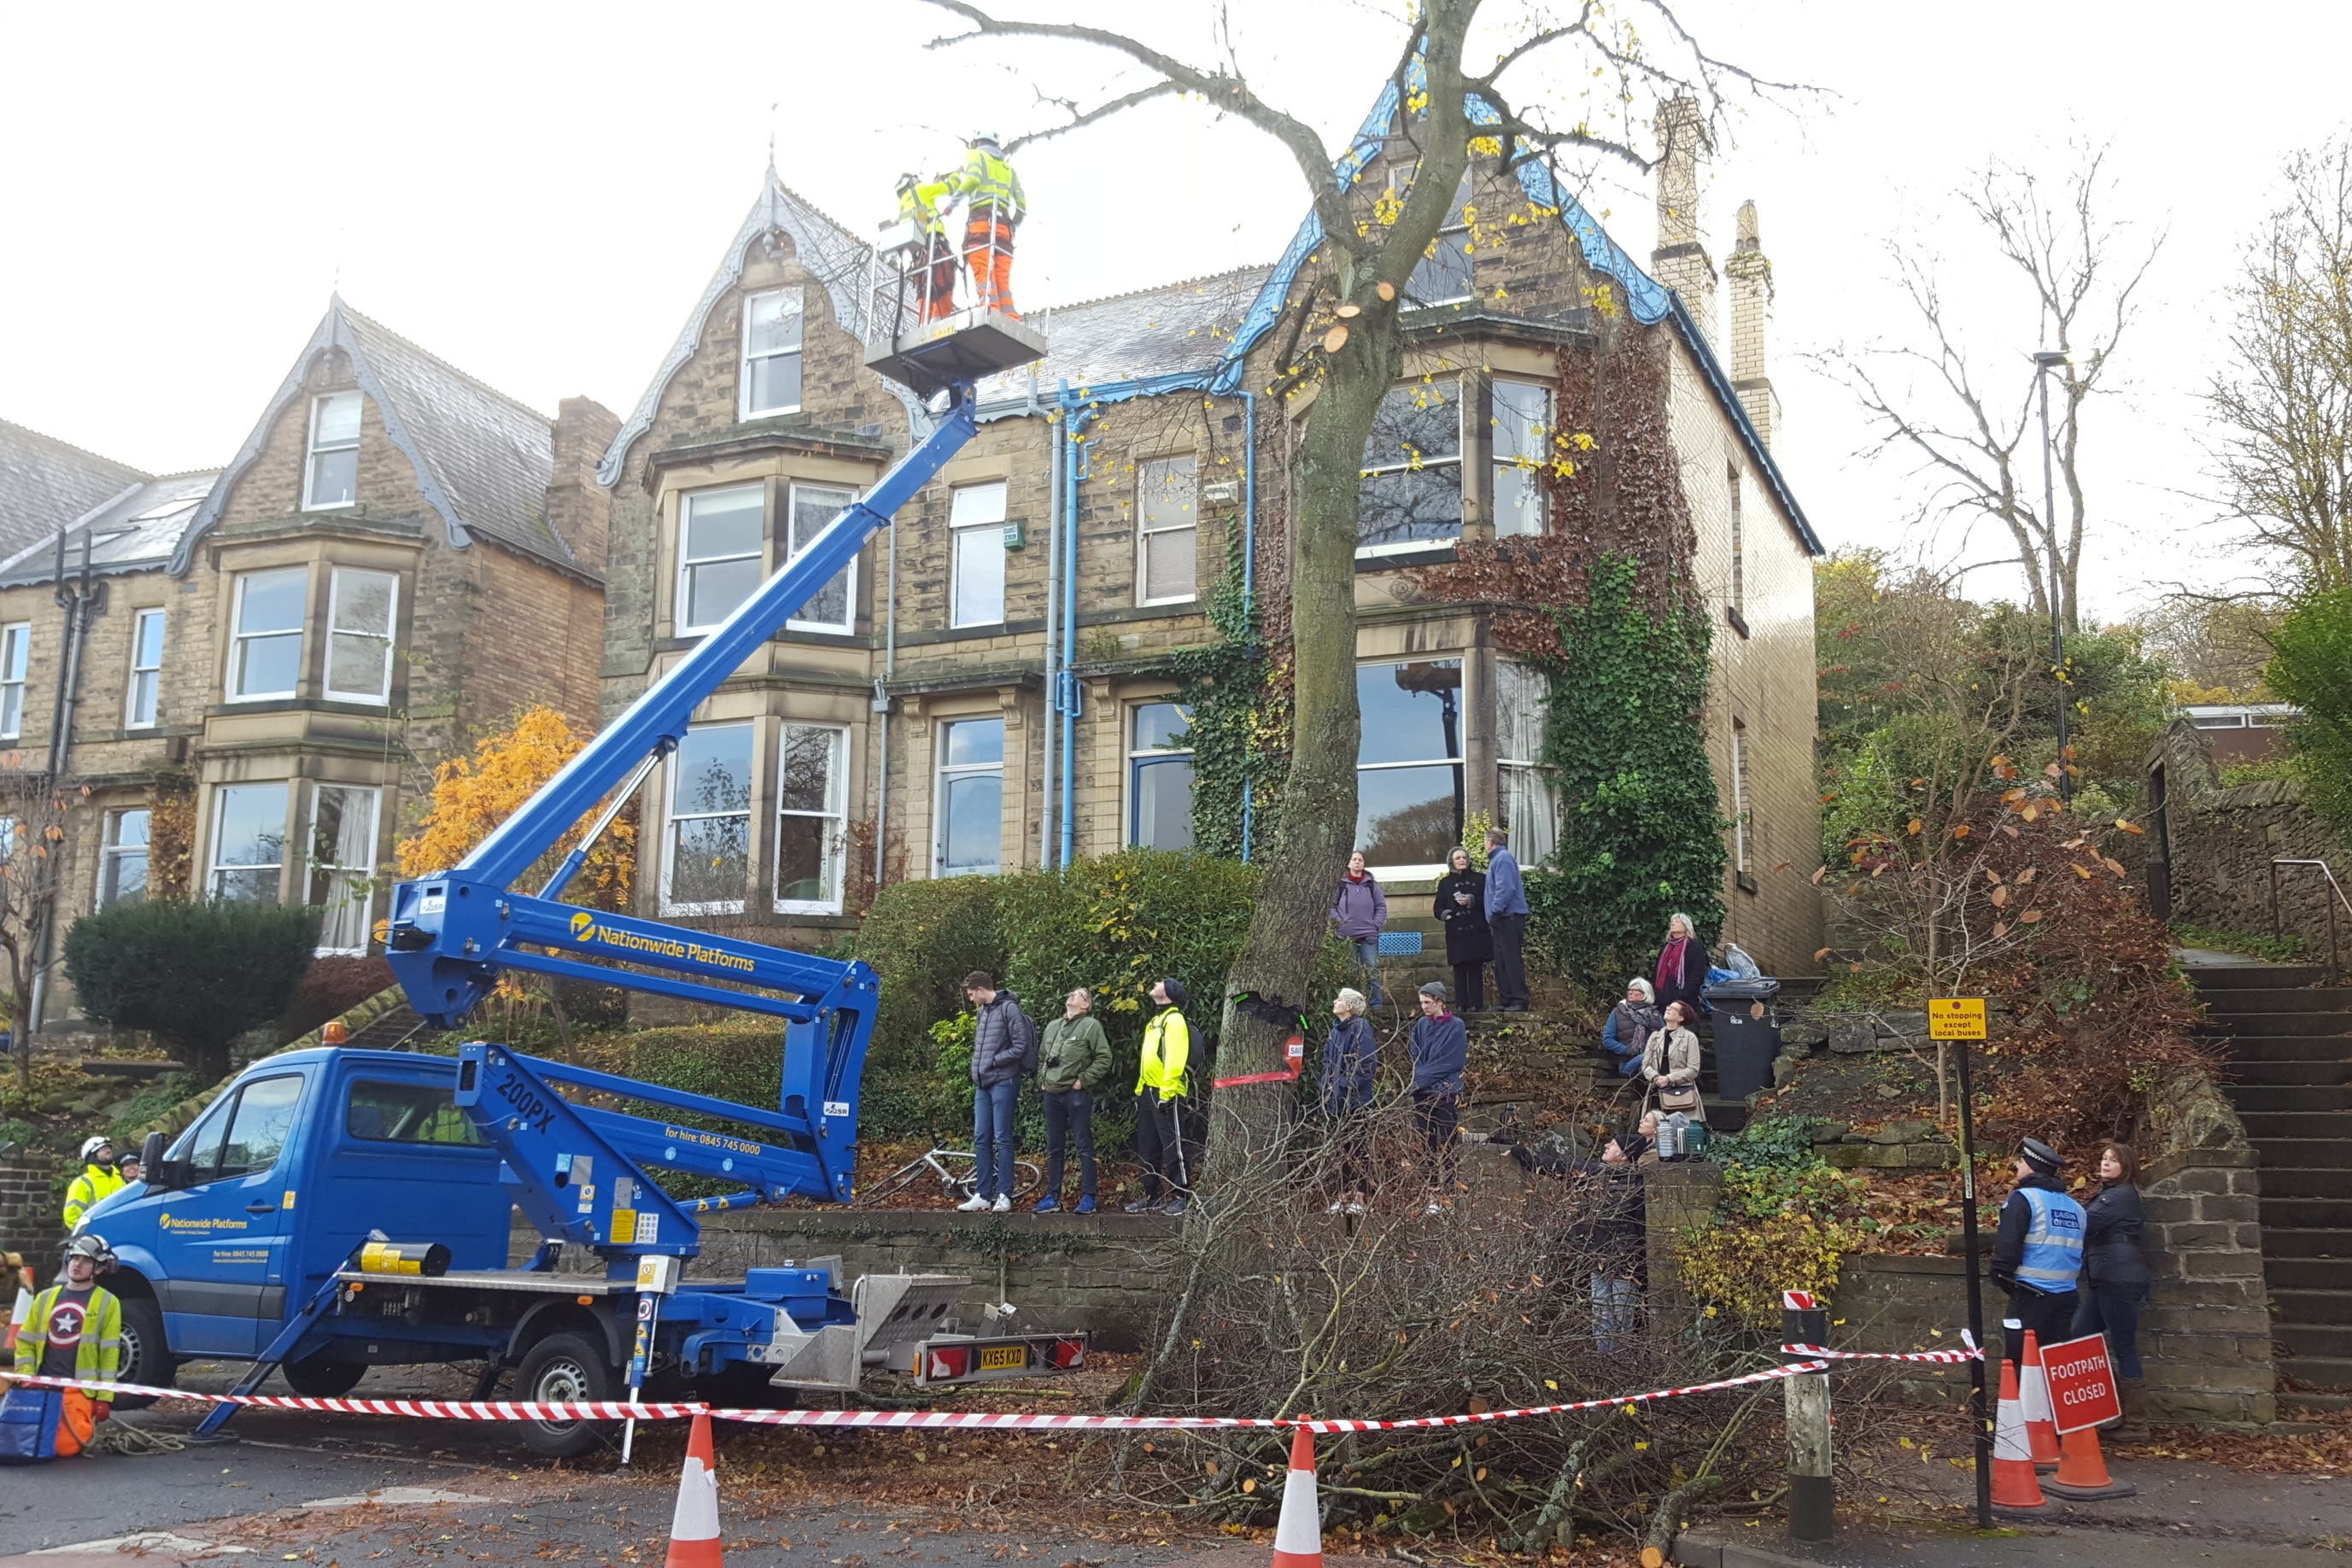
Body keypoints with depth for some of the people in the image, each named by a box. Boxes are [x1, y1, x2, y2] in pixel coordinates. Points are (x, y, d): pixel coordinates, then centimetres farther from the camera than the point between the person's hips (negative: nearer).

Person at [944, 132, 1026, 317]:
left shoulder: (976, 155, 17)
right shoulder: (1009, 168, 31)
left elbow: (973, 177, -7)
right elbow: (1021, 205, 19)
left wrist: (958, 195, -10)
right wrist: (1014, 224, 28)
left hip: (980, 219, -5)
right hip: (1004, 224, 5)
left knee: (983, 270, -18)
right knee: (1002, 277, -1)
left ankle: (989, 307, -38)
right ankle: (1010, 318, -16)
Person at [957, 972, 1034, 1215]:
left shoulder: (1009, 1008, -10)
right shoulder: (982, 1011, 15)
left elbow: (1021, 1046, -15)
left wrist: (993, 1062, -11)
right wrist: (977, 1069, 10)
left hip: (1003, 1082, -8)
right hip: (982, 1084, 8)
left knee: (1002, 1139, -4)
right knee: (981, 1139, 7)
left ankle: (1004, 1195, 0)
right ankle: (982, 1195, 11)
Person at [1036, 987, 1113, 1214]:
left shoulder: (1091, 1025, -4)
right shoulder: (1052, 1026, 17)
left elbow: (1104, 1058, -10)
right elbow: (1041, 1057, 25)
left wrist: (1083, 1080, -12)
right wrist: (1042, 1081, 12)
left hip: (1077, 1094, -7)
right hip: (1052, 1094, 7)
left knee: (1084, 1146, -3)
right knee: (1053, 1148, 11)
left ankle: (1088, 1198, 0)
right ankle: (1053, 1196, 18)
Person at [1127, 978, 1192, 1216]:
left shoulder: (1174, 1019, -10)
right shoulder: (1154, 1021, 20)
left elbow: (1175, 1060, -18)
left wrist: (1167, 1092, -23)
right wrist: (1140, 1089, 19)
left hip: (1166, 1094, -10)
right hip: (1148, 1092, 10)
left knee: (1172, 1147, -7)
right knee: (1148, 1148, 12)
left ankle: (1182, 1196, -3)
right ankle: (1151, 1196, 19)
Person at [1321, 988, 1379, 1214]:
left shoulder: (1361, 1028, -10)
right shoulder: (1336, 1030, 14)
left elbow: (1369, 1063, -16)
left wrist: (1347, 1084, -17)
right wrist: (1328, 1087, 8)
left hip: (1356, 1100, -8)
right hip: (1336, 1100, 8)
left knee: (1359, 1149, -2)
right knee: (1341, 1148, 12)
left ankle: (1359, 1198, 2)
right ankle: (1344, 1195, 19)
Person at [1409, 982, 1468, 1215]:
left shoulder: (1456, 1026, -3)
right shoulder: (1420, 1025, 10)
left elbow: (1454, 1061, -9)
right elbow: (1415, 1057, 10)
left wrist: (1424, 1075, -10)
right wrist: (1420, 1076, -8)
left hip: (1446, 1093, -4)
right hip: (1422, 1093, 5)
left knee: (1445, 1147, -4)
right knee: (1428, 1146, 5)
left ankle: (1443, 1194, -3)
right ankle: (1433, 1194, 8)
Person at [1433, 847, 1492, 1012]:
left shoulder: (1480, 879, 10)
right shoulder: (1445, 883, 14)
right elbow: (1438, 908, 12)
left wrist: (1471, 901, -12)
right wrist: (1444, 914, -10)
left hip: (1476, 932, -1)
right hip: (1456, 933, 1)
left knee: (1476, 969, -4)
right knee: (1459, 970, -2)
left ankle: (1476, 1004, -3)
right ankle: (1461, 1005, -1)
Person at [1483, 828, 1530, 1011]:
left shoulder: (1503, 858, -10)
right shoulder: (1497, 859, 21)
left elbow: (1505, 889, -20)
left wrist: (1495, 912, -21)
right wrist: (1493, 916, 19)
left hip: (1509, 918, -10)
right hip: (1503, 919, 10)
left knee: (1512, 960, -10)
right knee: (1501, 962, 11)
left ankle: (1520, 1001, -9)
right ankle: (1505, 1001, 14)